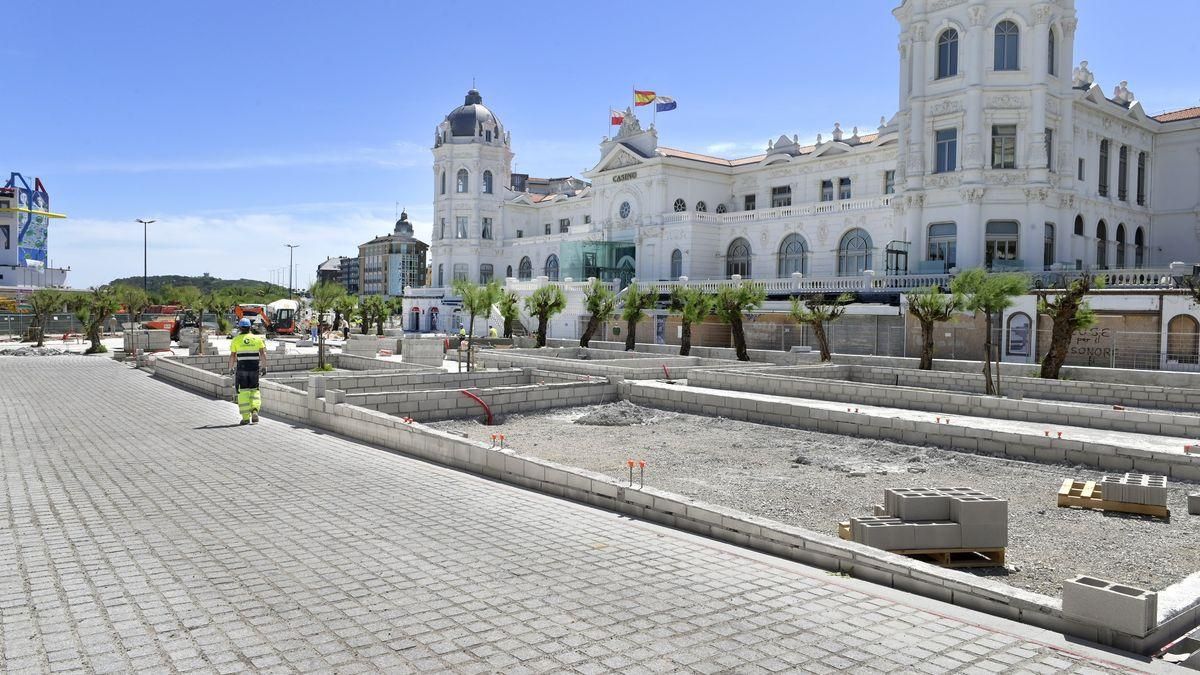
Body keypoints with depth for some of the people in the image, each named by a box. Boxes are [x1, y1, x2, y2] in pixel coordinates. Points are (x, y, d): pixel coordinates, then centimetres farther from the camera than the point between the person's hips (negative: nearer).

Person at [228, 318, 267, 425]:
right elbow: (263, 354, -2)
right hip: (254, 368, 1)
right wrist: (264, 367, 1)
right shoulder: (257, 338, 5)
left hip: (241, 368, -1)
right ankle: (255, 410, -7)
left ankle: (246, 417, 2)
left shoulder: (236, 340, 1)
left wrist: (230, 368, 10)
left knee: (243, 392, 4)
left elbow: (232, 356, -1)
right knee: (254, 390, 13)